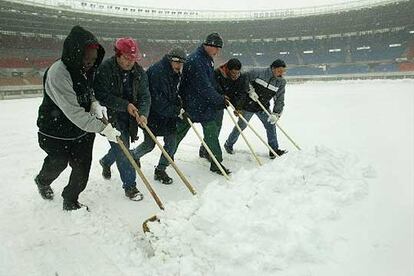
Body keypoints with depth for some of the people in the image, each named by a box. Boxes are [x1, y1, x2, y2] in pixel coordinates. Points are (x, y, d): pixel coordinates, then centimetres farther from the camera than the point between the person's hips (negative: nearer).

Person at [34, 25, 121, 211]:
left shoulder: (86, 69, -5)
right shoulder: (58, 74, -30)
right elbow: (73, 112, -34)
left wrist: (94, 103, -9)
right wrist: (102, 128, -38)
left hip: (83, 129, 6)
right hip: (57, 134, -5)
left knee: (82, 169, 5)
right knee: (58, 164, 19)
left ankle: (70, 201, 29)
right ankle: (42, 181, 56)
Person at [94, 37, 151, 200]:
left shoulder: (139, 72, -2)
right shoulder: (105, 69, -16)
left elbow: (144, 96, -3)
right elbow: (102, 95, -19)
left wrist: (143, 113, -21)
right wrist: (125, 105, -26)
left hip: (129, 118, 6)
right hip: (111, 117, -5)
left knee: (122, 147, 19)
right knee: (122, 150, -7)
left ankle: (106, 162, 53)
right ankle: (130, 186, 8)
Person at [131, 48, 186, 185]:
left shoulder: (174, 73, 7)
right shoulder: (157, 71, -23)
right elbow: (158, 101, -27)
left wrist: (180, 106, -1)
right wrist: (177, 111, -22)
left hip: (168, 114, 8)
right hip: (153, 114, -8)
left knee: (171, 141, 2)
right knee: (149, 144, 5)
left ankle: (160, 170, 17)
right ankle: (133, 156, 38)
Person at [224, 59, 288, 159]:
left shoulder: (281, 82, -7)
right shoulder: (258, 73, -20)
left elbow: (280, 99, -6)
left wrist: (276, 114, -17)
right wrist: (249, 90, -21)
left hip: (263, 107, 4)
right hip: (249, 105, -4)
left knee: (271, 125, -2)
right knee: (241, 126, 8)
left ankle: (274, 150, 12)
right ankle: (228, 144, 28)